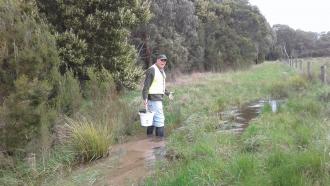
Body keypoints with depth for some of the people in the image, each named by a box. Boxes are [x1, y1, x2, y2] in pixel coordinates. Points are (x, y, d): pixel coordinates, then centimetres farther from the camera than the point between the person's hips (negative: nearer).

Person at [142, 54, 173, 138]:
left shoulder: (161, 70, 14)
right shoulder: (152, 70, -15)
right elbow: (146, 85, -20)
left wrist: (167, 93, 27)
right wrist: (145, 98, -26)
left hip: (158, 97, 10)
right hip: (154, 98, -10)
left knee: (153, 118, 15)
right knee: (160, 118, -8)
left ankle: (149, 136, 25)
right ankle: (160, 137, -3)